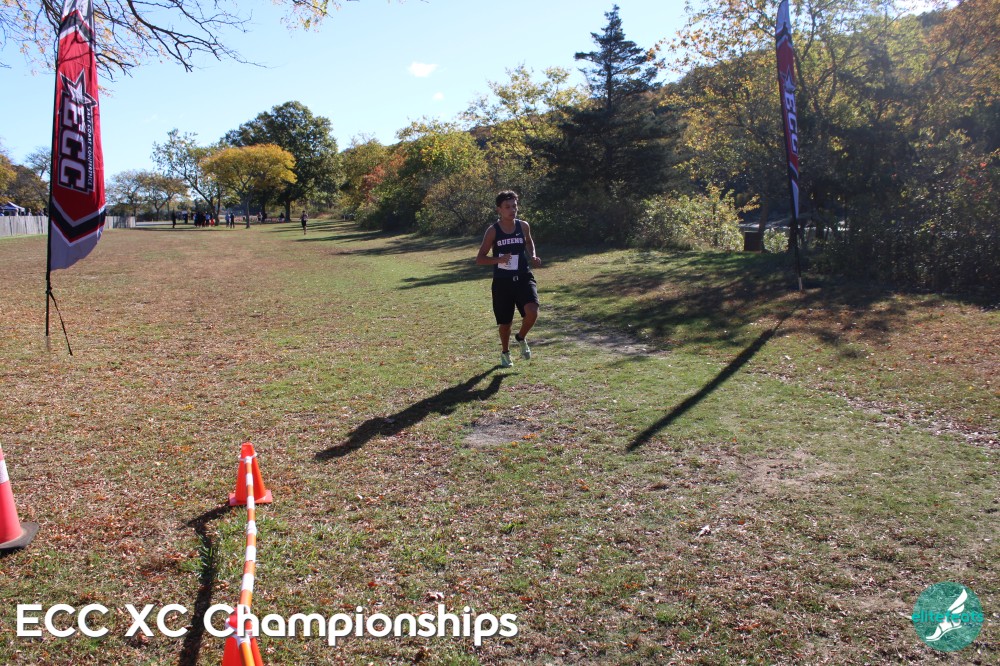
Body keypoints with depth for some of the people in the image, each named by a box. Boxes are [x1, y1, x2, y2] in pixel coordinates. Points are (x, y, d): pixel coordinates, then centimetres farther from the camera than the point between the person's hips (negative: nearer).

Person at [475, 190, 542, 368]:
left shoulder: (523, 226, 1)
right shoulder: (493, 231, -7)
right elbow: (479, 259, -4)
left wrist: (533, 256, 2)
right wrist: (499, 259, -22)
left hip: (523, 278, 1)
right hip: (502, 282, -1)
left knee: (532, 312, -23)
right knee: (505, 322, 8)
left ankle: (521, 338, 10)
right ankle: (505, 353, 38)